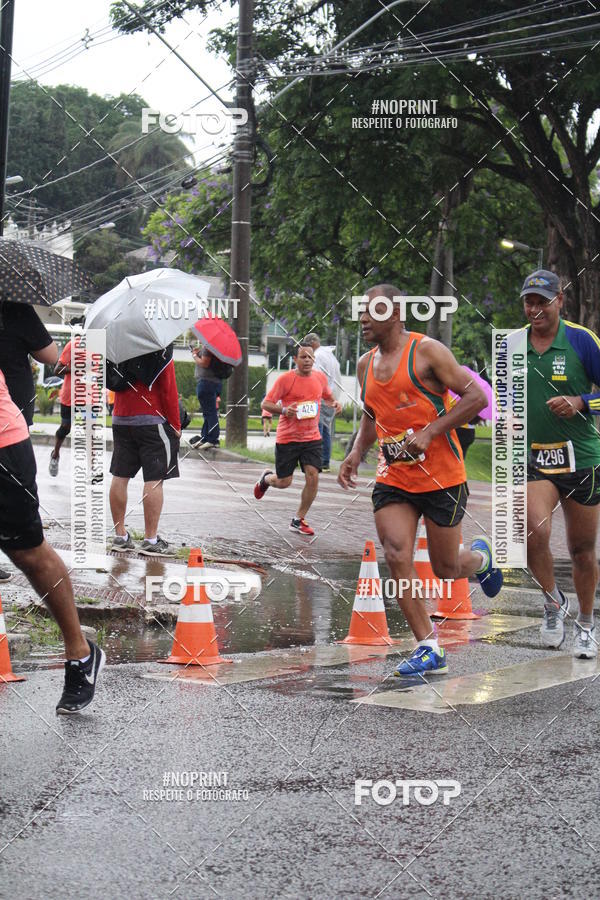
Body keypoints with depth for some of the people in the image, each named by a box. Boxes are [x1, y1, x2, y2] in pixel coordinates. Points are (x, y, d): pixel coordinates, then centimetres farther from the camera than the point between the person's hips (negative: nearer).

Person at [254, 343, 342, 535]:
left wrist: (334, 402, 3)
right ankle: (266, 478, 43)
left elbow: (327, 395, 26)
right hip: (287, 438, -3)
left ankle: (298, 520, 4)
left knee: (313, 477, -11)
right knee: (284, 482, 5)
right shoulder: (285, 379, -10)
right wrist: (284, 410, -25)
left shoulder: (320, 378, 5)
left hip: (312, 438, 4)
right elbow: (266, 404, -7)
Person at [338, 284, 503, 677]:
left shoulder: (426, 351, -12)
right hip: (393, 478, 5)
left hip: (442, 477, -5)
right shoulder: (366, 364, 9)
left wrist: (430, 433, -21)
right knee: (397, 558, -13)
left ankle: (481, 556, 41)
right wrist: (356, 454, 6)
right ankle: (430, 649, -5)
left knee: (446, 569, 4)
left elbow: (476, 396, -14)